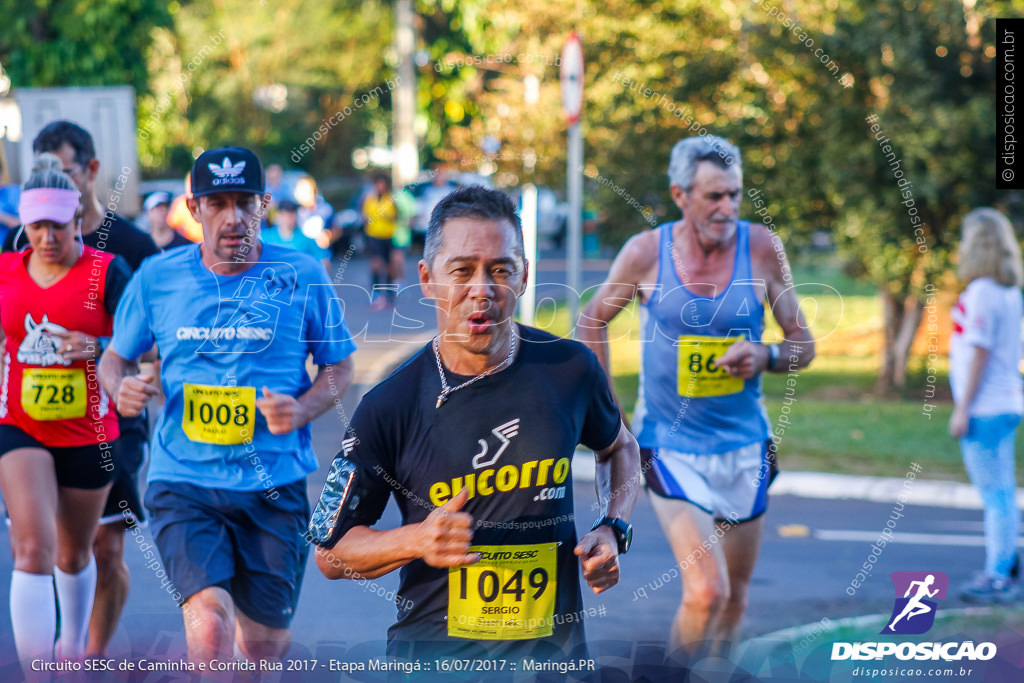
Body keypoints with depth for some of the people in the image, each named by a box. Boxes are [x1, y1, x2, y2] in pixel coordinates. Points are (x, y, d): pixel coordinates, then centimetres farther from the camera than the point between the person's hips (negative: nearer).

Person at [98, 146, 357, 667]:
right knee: (209, 622, -24)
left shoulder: (302, 276, 1)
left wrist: (301, 410, -12)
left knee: (264, 641, 11)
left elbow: (339, 368, 9)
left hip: (274, 486, 1)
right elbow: (114, 358, 16)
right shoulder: (156, 277, 3)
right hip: (182, 483, -1)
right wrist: (120, 389, -8)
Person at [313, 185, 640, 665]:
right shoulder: (389, 406, -9)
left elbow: (619, 448, 20)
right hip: (430, 657, -2)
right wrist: (416, 540, -19)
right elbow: (331, 553, -2)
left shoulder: (570, 369, -3)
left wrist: (613, 530, 3)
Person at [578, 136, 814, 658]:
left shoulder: (762, 248, -6)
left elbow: (803, 345, 2)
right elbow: (593, 319, 9)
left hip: (744, 445, 3)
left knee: (733, 599, 13)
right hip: (669, 446, -3)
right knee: (706, 591, -19)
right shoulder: (646, 253, -9)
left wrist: (765, 356, -20)